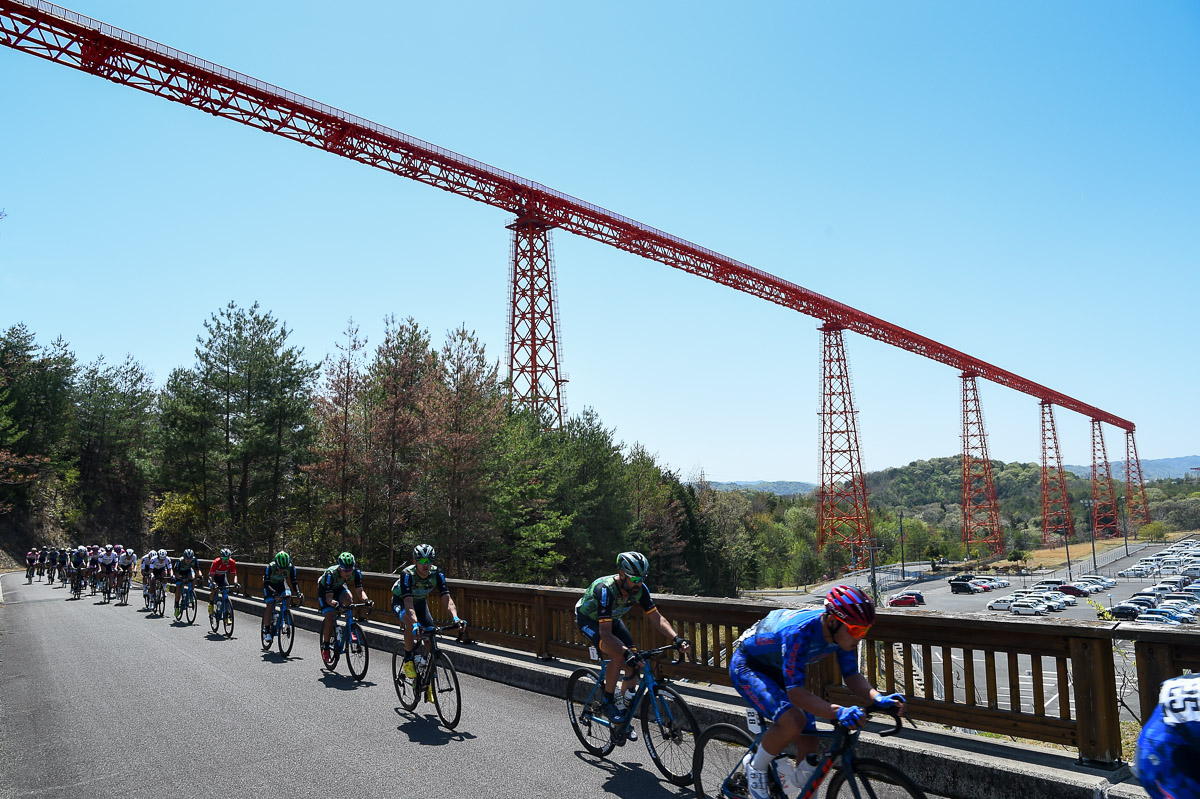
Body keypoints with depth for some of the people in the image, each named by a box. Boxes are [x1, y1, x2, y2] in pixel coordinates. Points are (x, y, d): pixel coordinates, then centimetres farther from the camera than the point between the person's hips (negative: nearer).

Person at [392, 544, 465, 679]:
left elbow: (446, 599, -33)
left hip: (420, 602, 4)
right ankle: (408, 660, -13)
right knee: (410, 624, -35)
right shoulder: (407, 574, -36)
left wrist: (455, 618, -49)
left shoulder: (437, 573, -27)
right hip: (401, 600, -4)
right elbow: (408, 603, -44)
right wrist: (415, 623, -60)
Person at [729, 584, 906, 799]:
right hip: (747, 667, -7)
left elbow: (852, 675, -10)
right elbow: (795, 692, -42)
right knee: (793, 722, -30)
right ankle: (755, 767, -4)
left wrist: (878, 699, -29)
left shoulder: (843, 631, -18)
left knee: (809, 743, -1)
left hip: (779, 671, 7)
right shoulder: (798, 632, -40)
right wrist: (838, 712, -54)